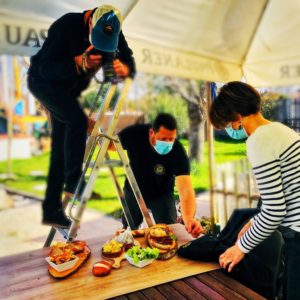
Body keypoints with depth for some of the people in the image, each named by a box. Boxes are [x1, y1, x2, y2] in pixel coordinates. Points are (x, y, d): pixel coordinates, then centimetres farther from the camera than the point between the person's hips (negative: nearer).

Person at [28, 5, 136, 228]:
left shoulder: (113, 34, -12)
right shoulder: (66, 26, -27)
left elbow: (130, 63, -12)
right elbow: (45, 68, -29)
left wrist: (123, 68, -36)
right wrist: (79, 62, -43)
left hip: (68, 88, 6)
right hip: (44, 82, -5)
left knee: (61, 147, 2)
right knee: (77, 120, -30)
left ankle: (52, 210, 8)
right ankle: (73, 181, -18)